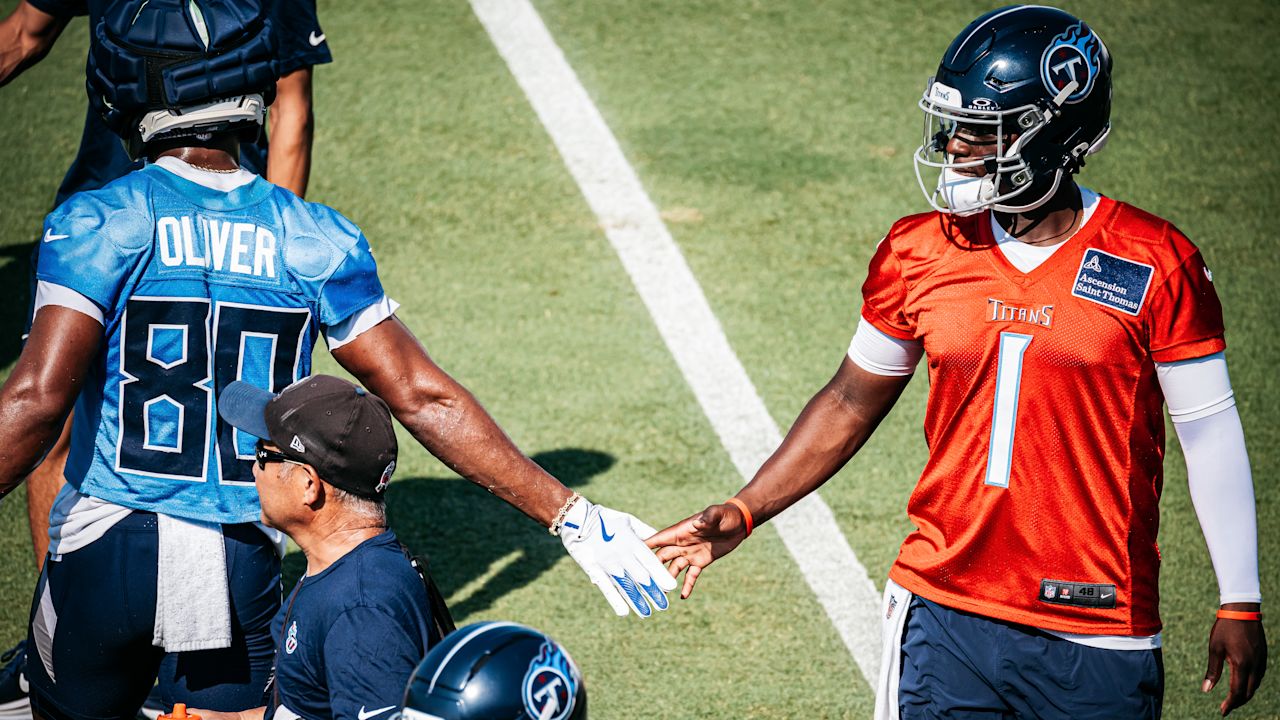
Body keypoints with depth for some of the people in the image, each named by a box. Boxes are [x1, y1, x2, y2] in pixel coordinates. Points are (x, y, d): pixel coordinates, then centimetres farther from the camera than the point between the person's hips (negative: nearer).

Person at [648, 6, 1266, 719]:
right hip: (944, 617, 3)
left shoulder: (1153, 265, -7)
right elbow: (852, 403, 14)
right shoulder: (921, 254, 3)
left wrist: (1240, 605, 0)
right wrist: (743, 513, 8)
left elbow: (1212, 437, -1)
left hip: (1095, 643, -2)